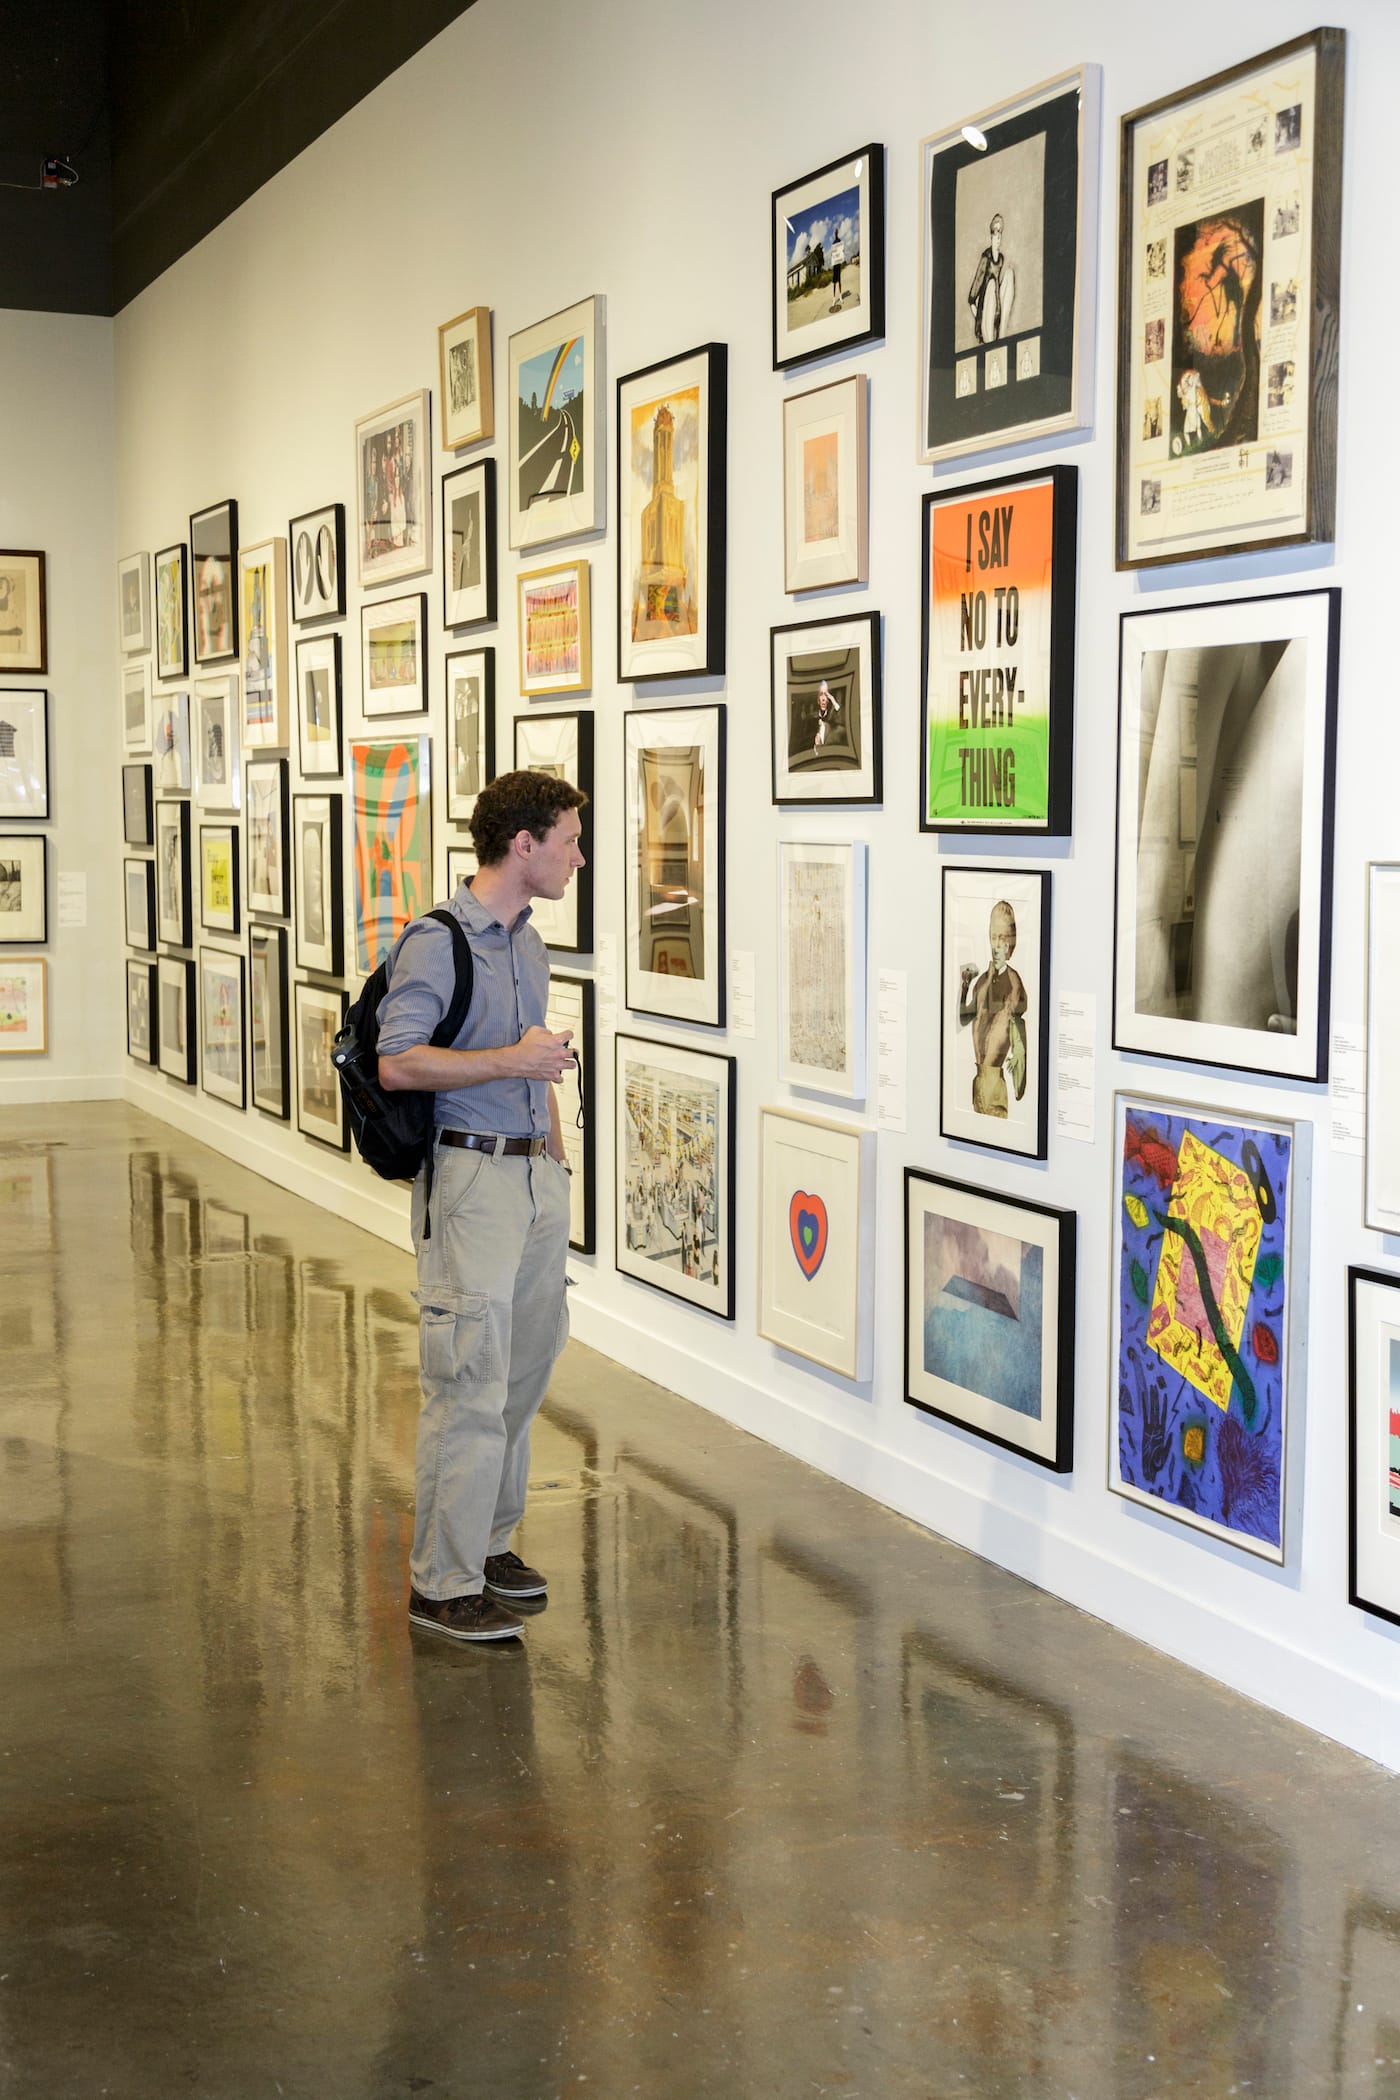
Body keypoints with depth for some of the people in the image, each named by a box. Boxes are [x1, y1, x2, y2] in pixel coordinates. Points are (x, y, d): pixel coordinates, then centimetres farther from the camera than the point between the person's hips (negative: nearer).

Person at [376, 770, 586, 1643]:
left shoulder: (527, 941, 15)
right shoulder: (437, 942, -13)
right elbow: (397, 1064, -21)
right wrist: (512, 1060, -19)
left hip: (537, 1177, 9)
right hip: (472, 1178, -9)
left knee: (525, 1373, 14)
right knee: (471, 1385, -7)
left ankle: (489, 1542, 28)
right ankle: (444, 1584, 1)